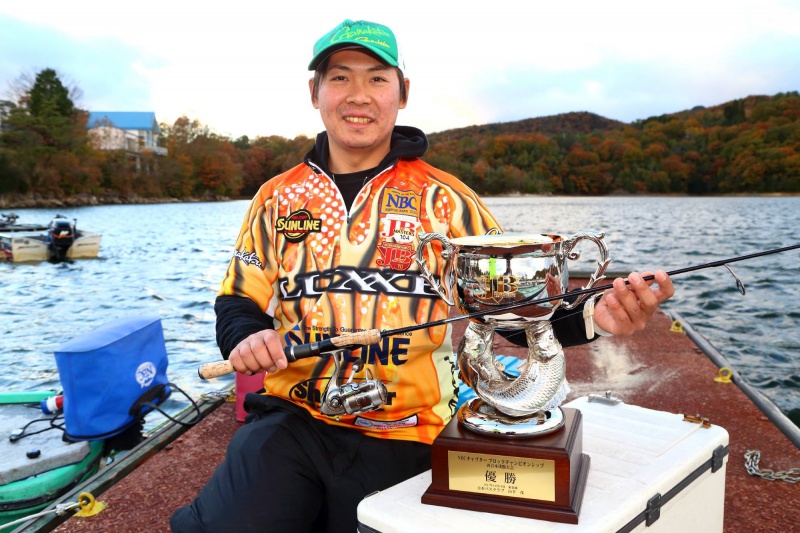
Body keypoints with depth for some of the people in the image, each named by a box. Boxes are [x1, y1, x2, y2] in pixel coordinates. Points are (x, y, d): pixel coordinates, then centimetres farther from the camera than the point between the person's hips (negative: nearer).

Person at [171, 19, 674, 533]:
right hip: (291, 421, 2)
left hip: (401, 438, -1)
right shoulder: (277, 198, 7)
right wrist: (246, 337, -12)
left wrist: (588, 313, -22)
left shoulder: (444, 200, 0)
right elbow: (238, 301, 12)